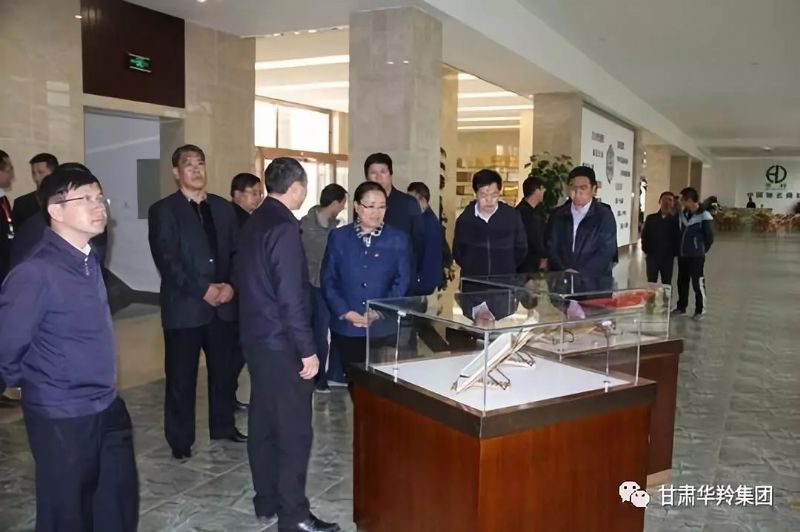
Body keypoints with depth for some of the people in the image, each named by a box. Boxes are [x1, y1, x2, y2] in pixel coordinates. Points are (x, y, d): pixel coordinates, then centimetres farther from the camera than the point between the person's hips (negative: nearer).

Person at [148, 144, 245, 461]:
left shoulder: (223, 208, 12)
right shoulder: (163, 211, -3)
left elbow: (237, 252, 9)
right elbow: (167, 261, -12)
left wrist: (231, 285, -8)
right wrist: (203, 291, -17)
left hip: (223, 305, 4)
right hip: (184, 306, -4)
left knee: (224, 370, 13)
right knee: (181, 376, 4)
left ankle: (223, 426, 31)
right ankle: (180, 440, 18)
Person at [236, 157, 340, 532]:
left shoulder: (253, 223, 9)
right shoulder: (284, 228, -18)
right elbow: (291, 297, -22)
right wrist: (308, 350, -17)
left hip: (255, 336, 9)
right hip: (280, 342, -9)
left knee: (262, 421, 15)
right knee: (294, 429, 0)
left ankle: (266, 502, 27)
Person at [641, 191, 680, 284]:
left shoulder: (675, 220, -2)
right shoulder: (651, 218, 0)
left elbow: (678, 238, -2)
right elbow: (644, 235, 2)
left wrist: (675, 253, -8)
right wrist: (646, 250, -6)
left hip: (668, 257, 0)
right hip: (652, 256, 0)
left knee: (667, 283, 9)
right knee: (651, 283, 6)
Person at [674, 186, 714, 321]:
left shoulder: (704, 216, -14)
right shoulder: (683, 214, 6)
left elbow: (710, 237, -8)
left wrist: (702, 250, 1)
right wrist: (680, 249, 12)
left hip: (696, 256, -6)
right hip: (682, 255, 7)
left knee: (698, 284, 1)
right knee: (682, 282, 14)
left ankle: (700, 310, 12)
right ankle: (681, 307, 26)